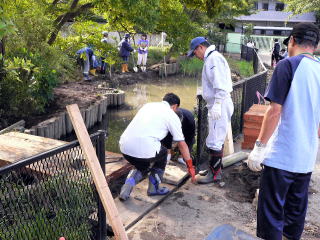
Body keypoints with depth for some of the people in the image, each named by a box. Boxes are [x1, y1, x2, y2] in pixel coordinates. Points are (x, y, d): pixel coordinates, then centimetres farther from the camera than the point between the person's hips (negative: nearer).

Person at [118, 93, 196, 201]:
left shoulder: (148, 105, 26)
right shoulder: (172, 116, 10)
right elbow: (182, 144, 14)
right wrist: (190, 166, 27)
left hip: (124, 147, 6)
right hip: (145, 150, -6)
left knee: (142, 164, 32)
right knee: (163, 153, 25)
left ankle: (129, 183, 10)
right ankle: (154, 187, 28)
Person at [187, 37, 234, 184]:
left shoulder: (214, 58, -13)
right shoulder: (211, 59, 20)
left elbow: (220, 84, -23)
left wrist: (217, 104, -27)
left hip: (219, 106, -11)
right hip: (216, 106, 11)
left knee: (214, 141, -5)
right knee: (217, 140, 18)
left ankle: (215, 173, 4)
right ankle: (215, 168, 29)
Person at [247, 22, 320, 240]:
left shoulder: (288, 65, -11)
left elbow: (275, 111, -17)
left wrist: (259, 147, -12)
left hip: (281, 156, -7)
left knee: (271, 212, 1)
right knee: (297, 209, 19)